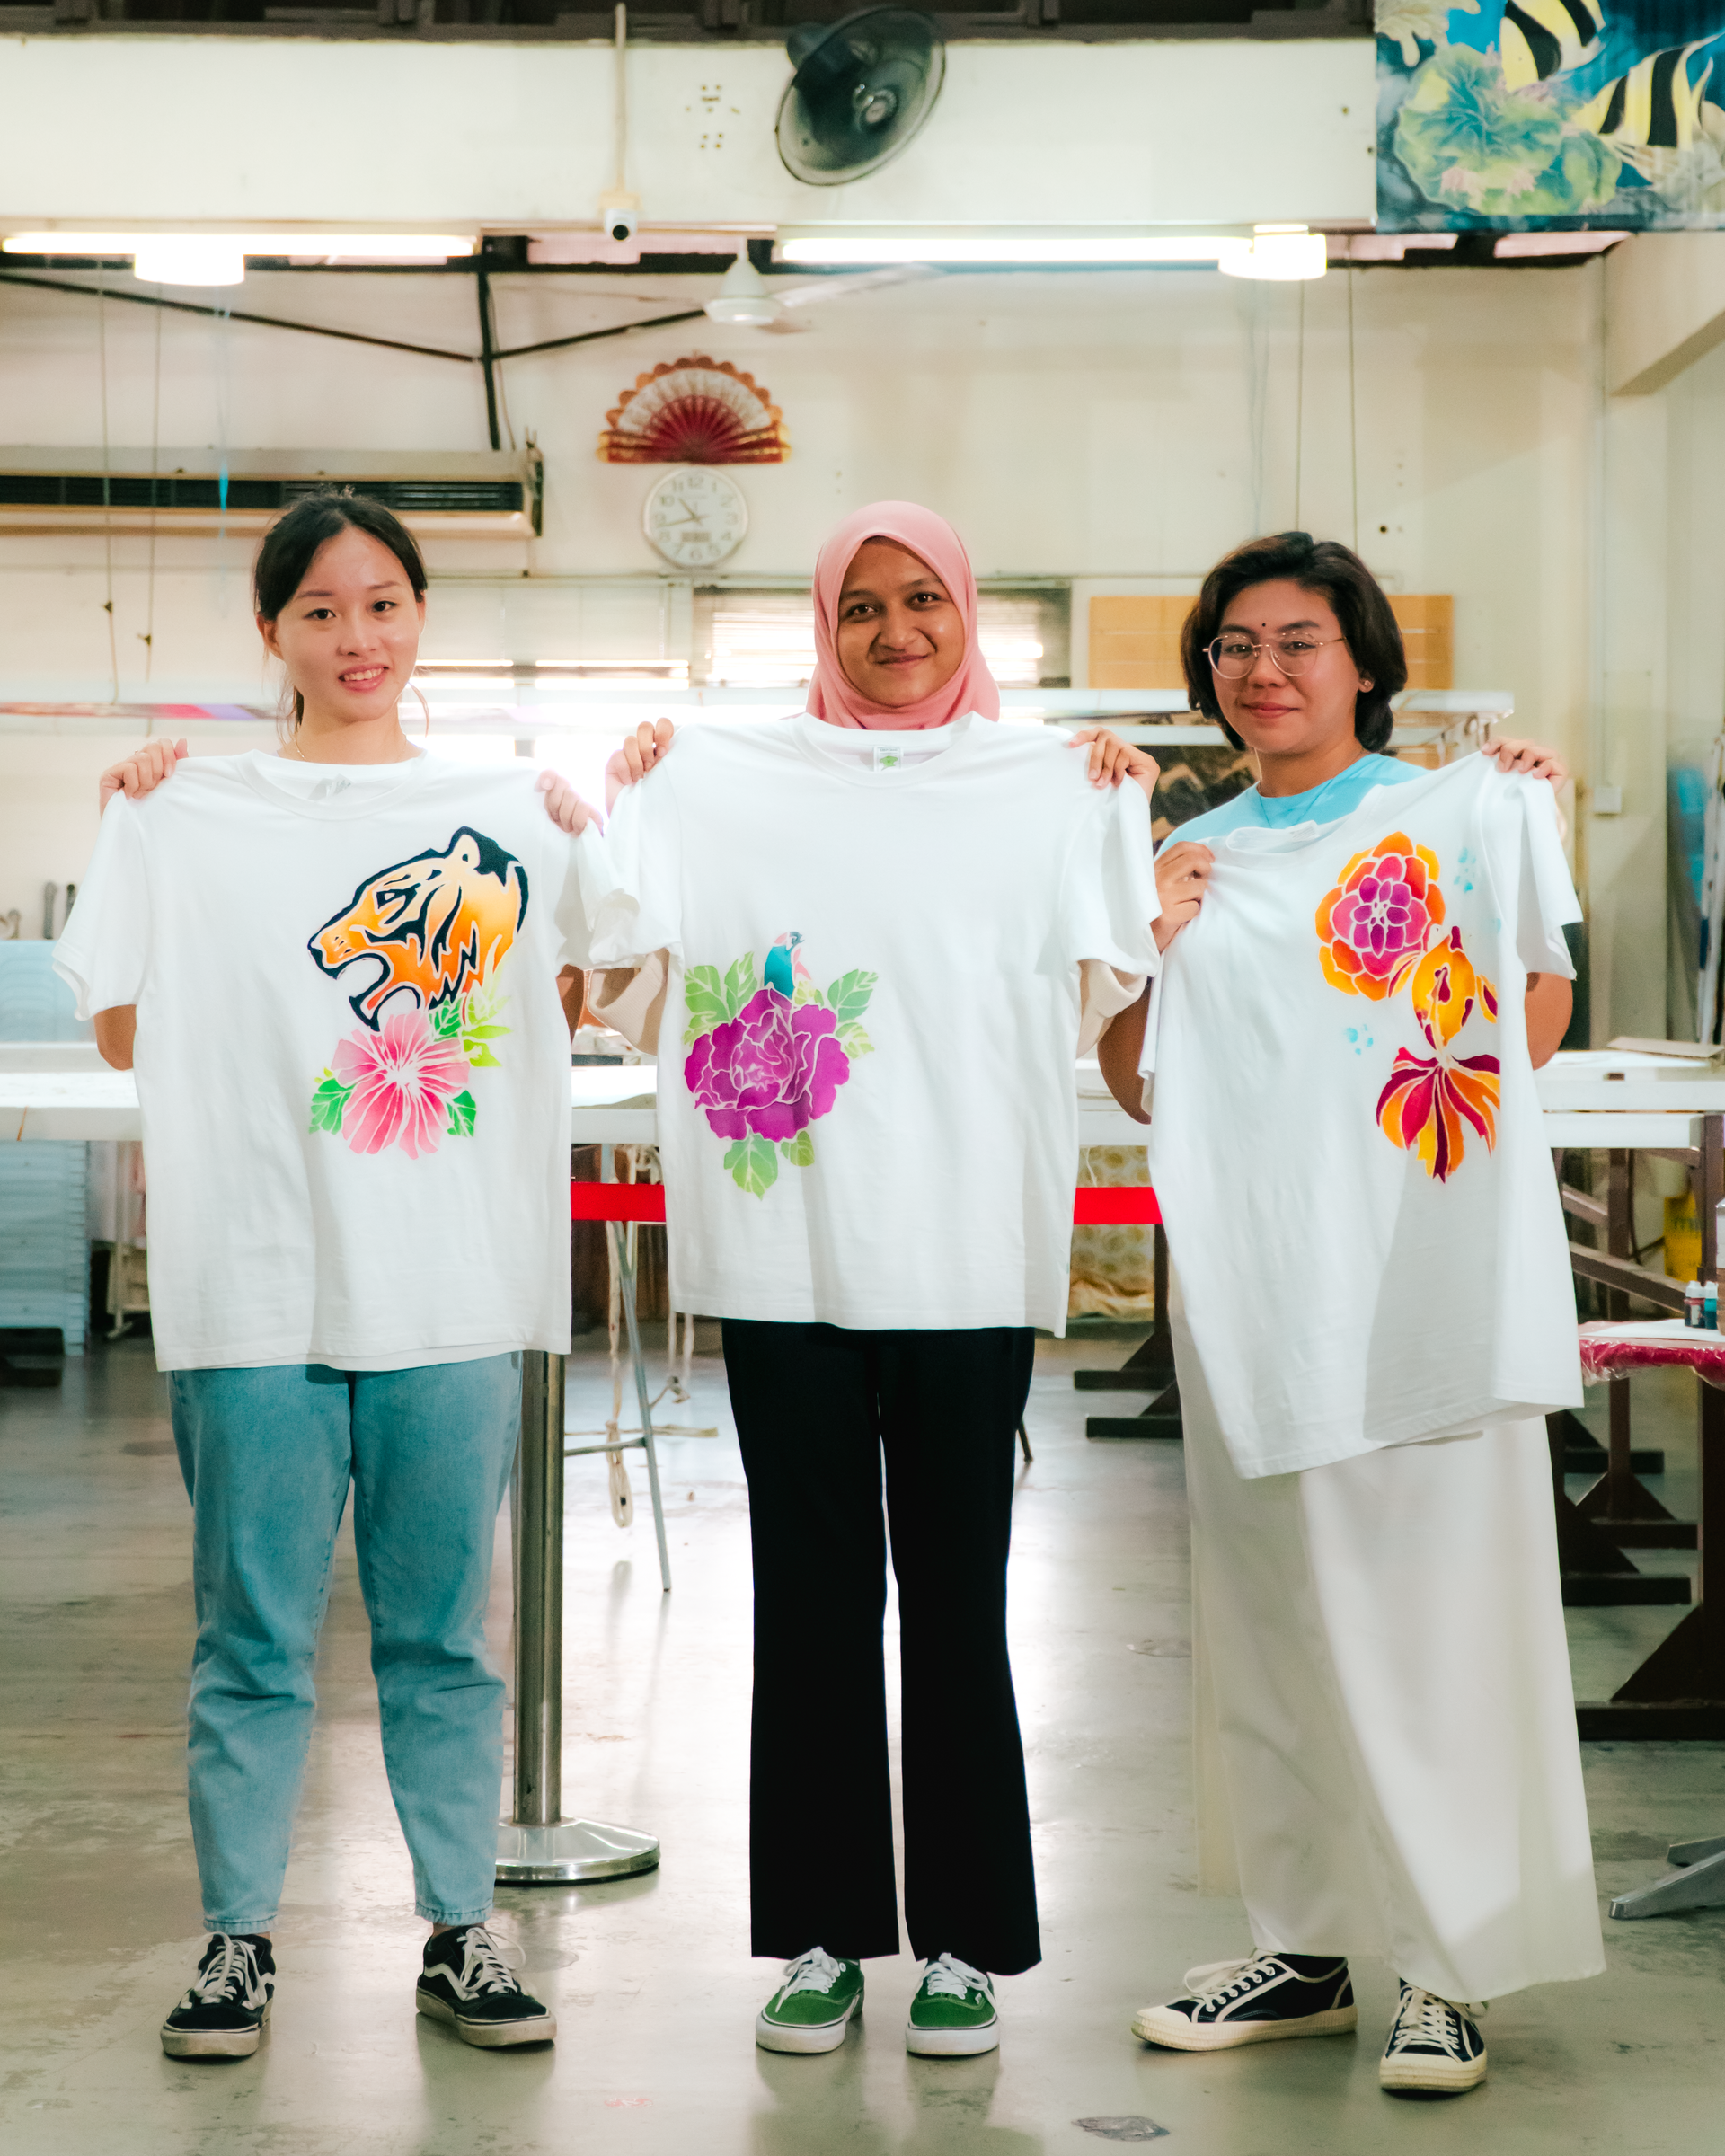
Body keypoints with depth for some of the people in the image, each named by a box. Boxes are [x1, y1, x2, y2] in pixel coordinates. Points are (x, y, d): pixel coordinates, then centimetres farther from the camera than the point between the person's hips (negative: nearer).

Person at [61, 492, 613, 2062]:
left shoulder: (515, 810, 9)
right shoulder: (194, 814, 4)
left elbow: (581, 1002, 15)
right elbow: (128, 1035, 4)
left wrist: (617, 833, 6)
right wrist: (134, 827, 2)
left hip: (454, 1291, 1)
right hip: (259, 1286, -1)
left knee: (443, 1635, 9)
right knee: (254, 1633, 6)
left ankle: (460, 1931, 19)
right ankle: (238, 1937, 19)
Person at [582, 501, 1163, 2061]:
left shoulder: (1051, 783, 10)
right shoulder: (724, 780, 10)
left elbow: (1099, 996, 7)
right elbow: (640, 988, 9)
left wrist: (1125, 814, 0)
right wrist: (628, 805, 2)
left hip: (968, 1253, 0)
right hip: (786, 1247, 1)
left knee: (956, 1598, 3)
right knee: (808, 1594, 5)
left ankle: (966, 1941, 13)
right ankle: (822, 1933, 16)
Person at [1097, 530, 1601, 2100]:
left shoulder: (1462, 813, 4)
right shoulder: (1194, 863, 14)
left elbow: (1540, 1027, 0)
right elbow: (1140, 1090, 13)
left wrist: (1543, 835, -7)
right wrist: (1144, 945, -3)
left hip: (1434, 1279, -4)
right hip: (1258, 1285, 4)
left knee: (1441, 1604, -4)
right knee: (1275, 1618, 9)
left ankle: (1456, 1967, 5)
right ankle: (1306, 1944, 21)